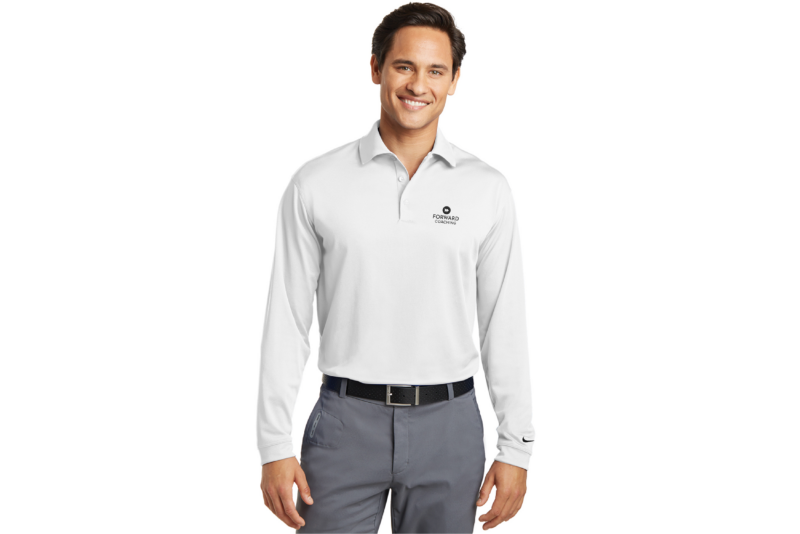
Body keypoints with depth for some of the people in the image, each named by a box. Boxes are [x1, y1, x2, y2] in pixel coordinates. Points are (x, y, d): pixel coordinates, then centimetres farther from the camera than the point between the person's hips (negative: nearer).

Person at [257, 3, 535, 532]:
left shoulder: (487, 190, 1)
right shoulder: (315, 184, -1)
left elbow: (505, 326, 4)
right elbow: (286, 321, 1)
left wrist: (516, 448, 2)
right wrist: (274, 445, -2)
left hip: (449, 426, 1)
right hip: (346, 420, -1)